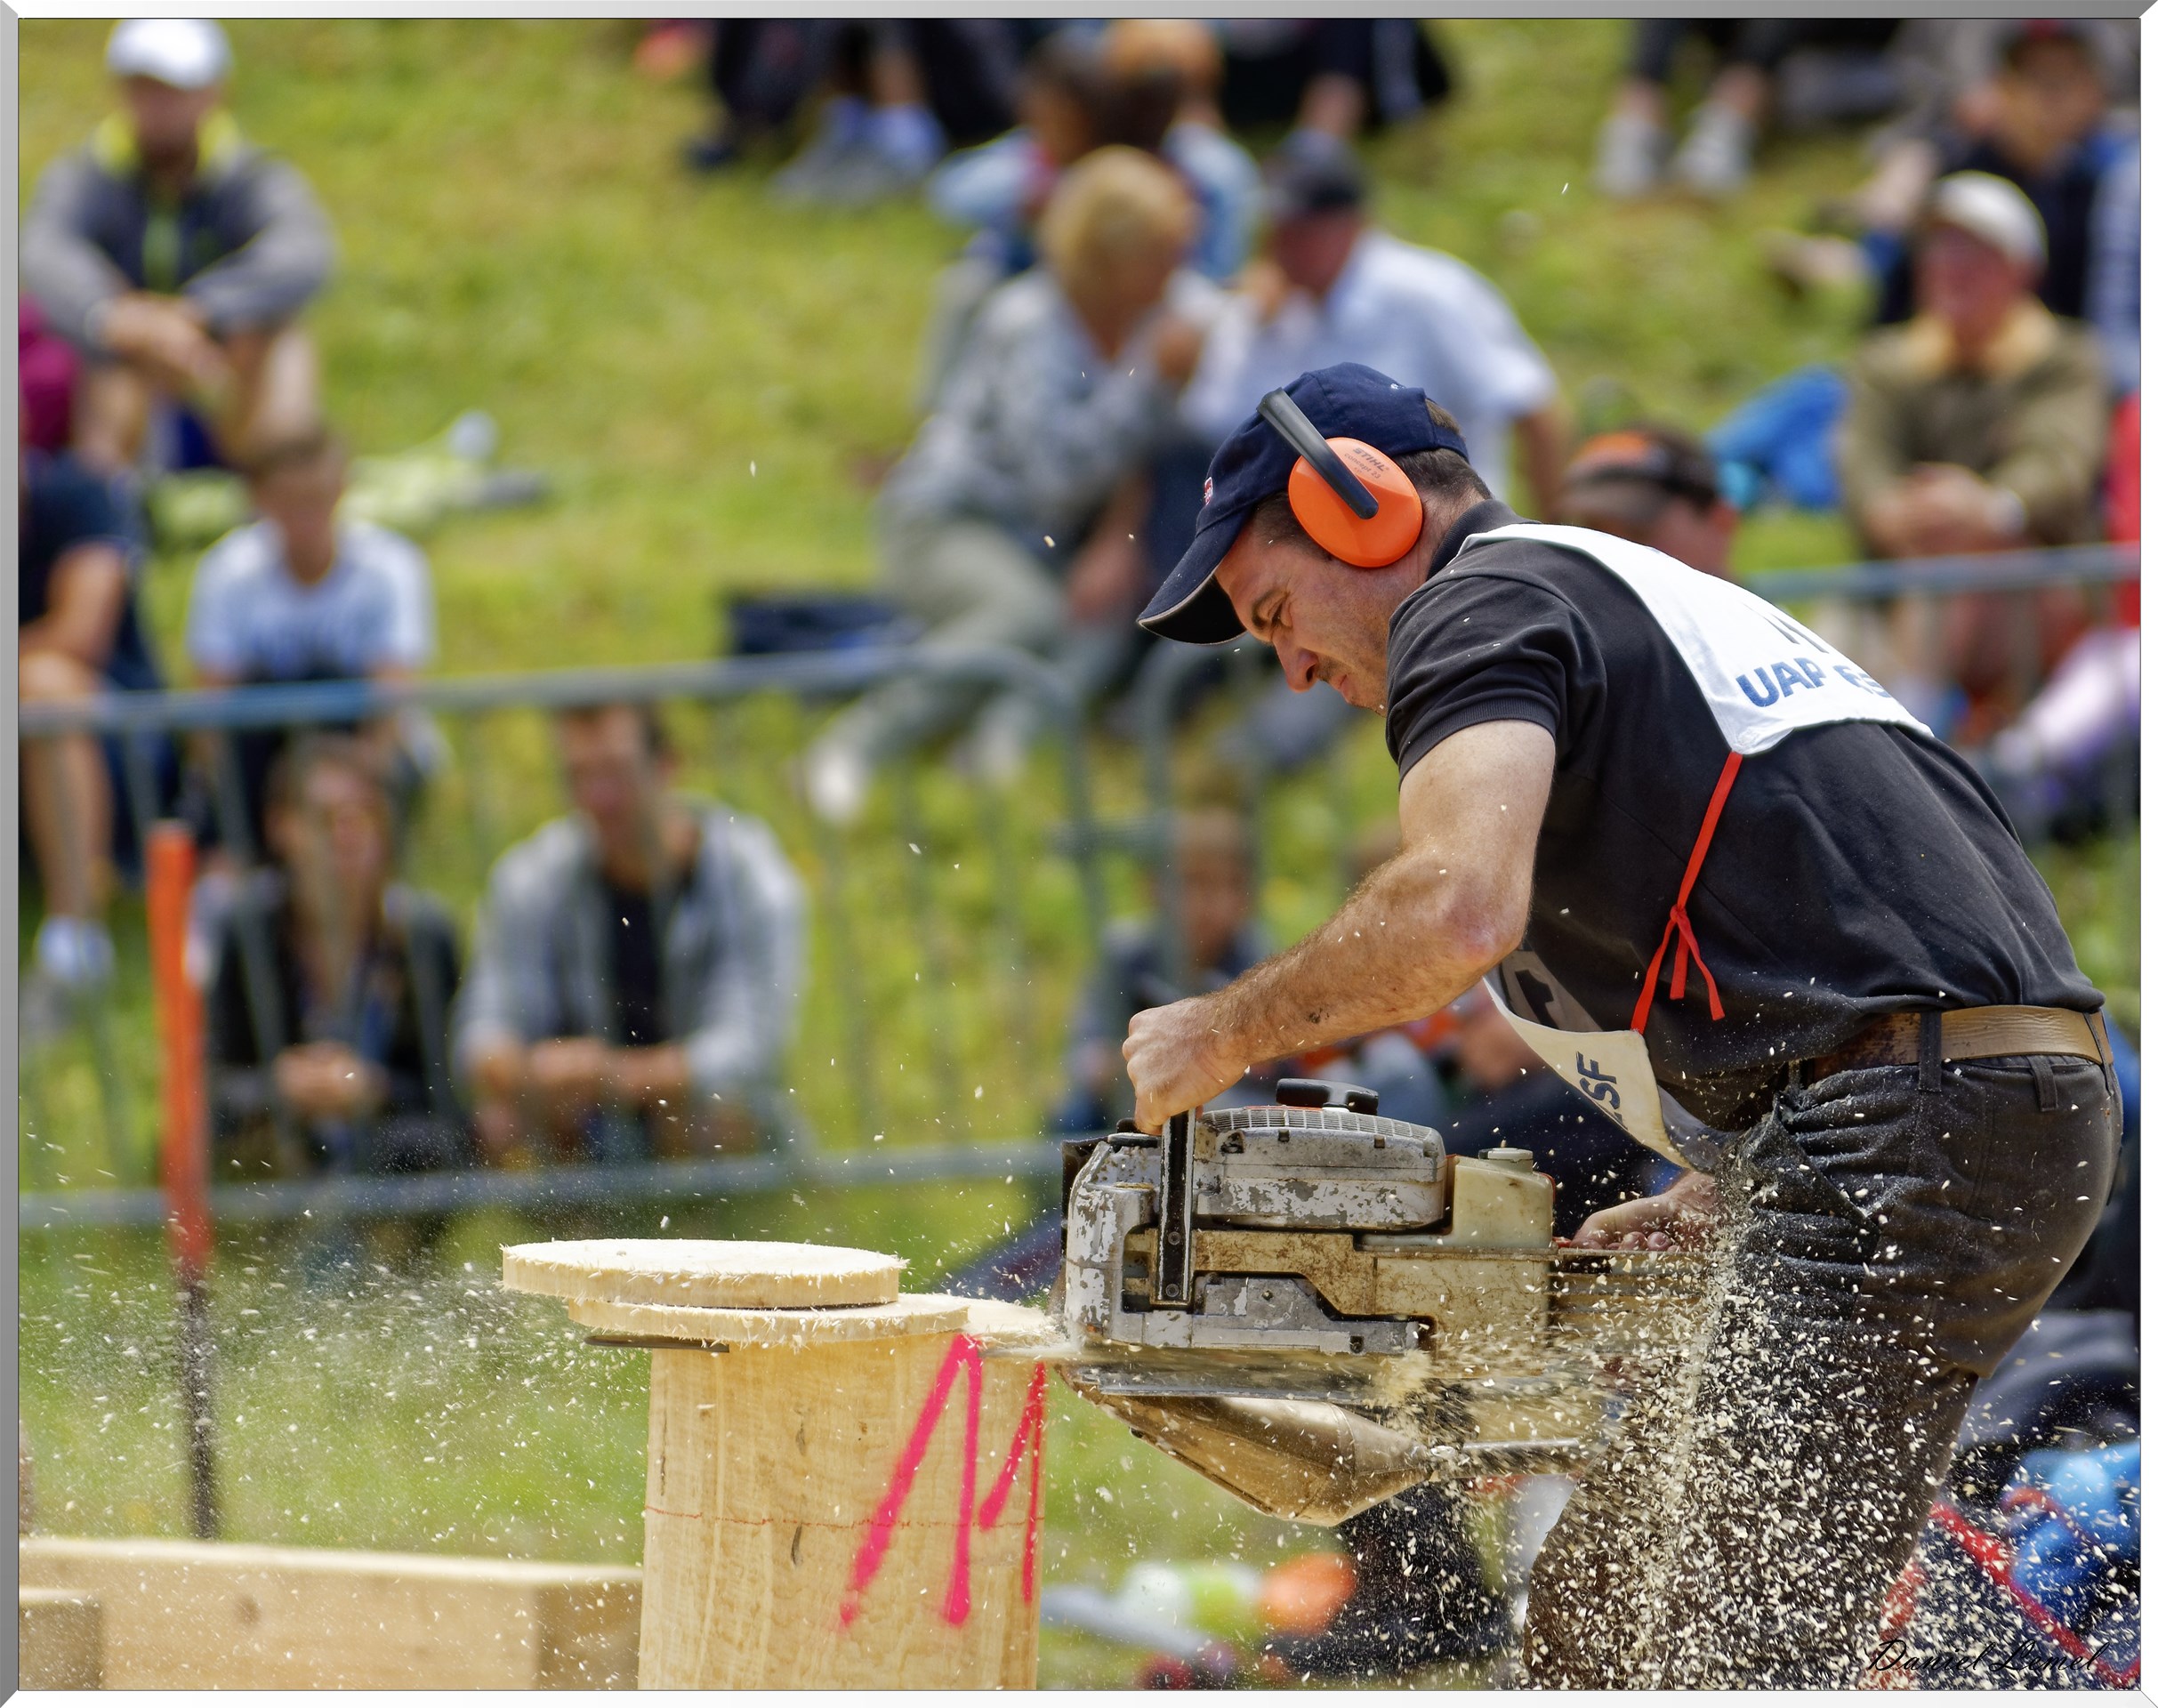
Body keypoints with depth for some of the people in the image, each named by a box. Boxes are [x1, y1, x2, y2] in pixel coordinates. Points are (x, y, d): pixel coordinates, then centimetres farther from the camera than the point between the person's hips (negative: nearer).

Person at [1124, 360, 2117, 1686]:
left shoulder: (1476, 609, 0)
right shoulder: (1642, 608, 31)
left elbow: (1457, 912, -20)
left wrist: (1226, 1032, -5)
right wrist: (1706, 1202, 18)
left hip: (1915, 1125, -10)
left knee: (1734, 1659, -16)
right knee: (1596, 1624, 14)